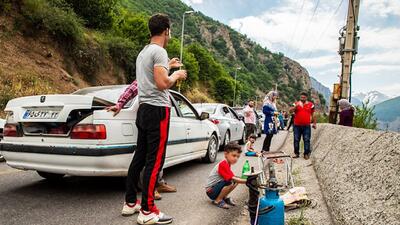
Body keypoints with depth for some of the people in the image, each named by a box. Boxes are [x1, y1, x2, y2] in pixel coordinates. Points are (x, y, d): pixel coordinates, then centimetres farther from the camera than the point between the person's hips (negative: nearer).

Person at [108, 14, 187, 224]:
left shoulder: (143, 52, 19)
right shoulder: (159, 51, -11)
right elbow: (162, 84, -21)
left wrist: (167, 66, 36)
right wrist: (176, 75, -2)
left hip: (144, 109, 10)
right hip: (158, 110, -10)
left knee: (140, 157, 13)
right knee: (154, 161, -6)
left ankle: (130, 202, 21)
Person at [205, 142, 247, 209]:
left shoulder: (226, 164, 6)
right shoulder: (223, 165, -24)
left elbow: (234, 177, 7)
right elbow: (232, 178, -33)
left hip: (216, 186, 9)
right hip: (211, 191, -9)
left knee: (236, 181, -3)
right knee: (230, 182, -29)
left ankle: (224, 197, 10)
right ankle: (217, 201, -11)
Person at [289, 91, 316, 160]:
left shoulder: (311, 105, 5)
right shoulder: (296, 104, 6)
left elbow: (313, 115, 10)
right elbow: (290, 111, -6)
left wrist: (314, 123, 6)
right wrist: (295, 107, -23)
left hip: (306, 126, -1)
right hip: (297, 126, 1)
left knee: (307, 140, -1)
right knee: (296, 140, 7)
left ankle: (306, 154, 8)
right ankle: (296, 153, 17)